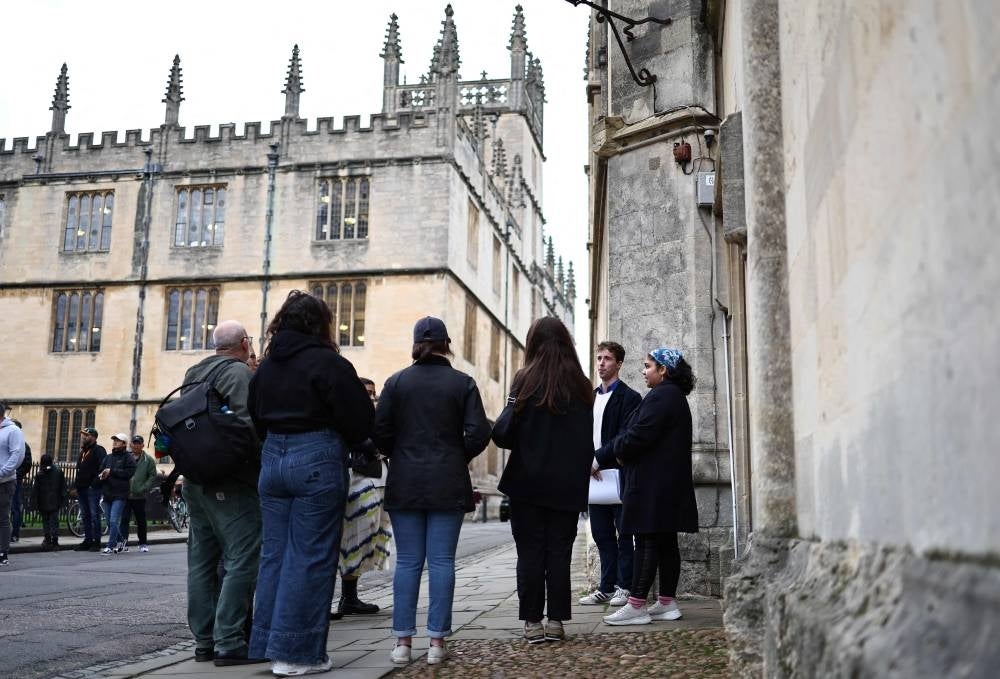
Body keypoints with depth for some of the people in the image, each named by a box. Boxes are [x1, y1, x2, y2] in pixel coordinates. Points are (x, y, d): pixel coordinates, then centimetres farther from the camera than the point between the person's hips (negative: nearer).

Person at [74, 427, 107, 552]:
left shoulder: (99, 450, -7)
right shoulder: (83, 451, 20)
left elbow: (103, 468, -17)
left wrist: (95, 483, -22)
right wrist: (76, 485, 17)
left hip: (93, 489, -9)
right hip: (82, 489, 9)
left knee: (94, 515, -7)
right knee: (85, 516, 11)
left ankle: (96, 542, -4)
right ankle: (88, 540, 16)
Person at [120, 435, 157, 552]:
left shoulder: (148, 460, 3)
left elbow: (152, 476, 0)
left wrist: (144, 488, -11)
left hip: (140, 496, 0)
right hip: (125, 495, 0)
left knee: (141, 521, 10)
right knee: (124, 519, -10)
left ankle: (143, 543, 22)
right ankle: (123, 543, -11)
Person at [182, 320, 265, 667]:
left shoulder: (194, 373, 17)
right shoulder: (238, 372, -10)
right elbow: (244, 423, -20)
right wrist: (260, 467, -10)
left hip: (197, 480, 9)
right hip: (231, 482, -9)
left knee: (202, 561, 11)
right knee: (242, 560, -7)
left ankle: (205, 640, 16)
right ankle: (229, 643, -10)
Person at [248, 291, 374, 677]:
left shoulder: (266, 366, 11)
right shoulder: (327, 362, -11)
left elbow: (257, 419, 18)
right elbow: (360, 419, -11)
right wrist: (348, 441, 8)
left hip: (273, 459, 7)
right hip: (317, 462, -7)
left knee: (275, 553, 13)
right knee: (310, 558, -1)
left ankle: (270, 645, 20)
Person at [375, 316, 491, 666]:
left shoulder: (397, 381, 1)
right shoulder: (463, 383, -1)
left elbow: (380, 430, -3)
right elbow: (478, 433, -7)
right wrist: (458, 460, 10)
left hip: (405, 484, 1)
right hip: (448, 486, -1)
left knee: (407, 561, 6)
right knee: (441, 561, 3)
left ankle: (402, 641, 7)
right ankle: (437, 642, 4)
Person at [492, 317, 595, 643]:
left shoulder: (527, 381, -8)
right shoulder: (581, 386, 4)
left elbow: (505, 433, -13)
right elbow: (588, 440, 7)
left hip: (529, 483, -3)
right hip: (568, 485, 3)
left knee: (530, 552, 4)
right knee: (560, 552, 8)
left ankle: (532, 621, 7)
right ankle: (556, 620, 9)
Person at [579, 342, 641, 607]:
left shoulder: (629, 397, -5)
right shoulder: (590, 396, 17)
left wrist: (600, 461, -16)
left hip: (617, 473, -7)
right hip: (593, 474, 7)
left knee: (623, 533, 0)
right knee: (601, 533, 10)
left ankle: (625, 587, 5)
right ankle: (607, 587, 16)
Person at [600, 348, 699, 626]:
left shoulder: (660, 396, -13)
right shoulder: (676, 397, 20)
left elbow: (639, 435, -21)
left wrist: (617, 451, 0)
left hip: (653, 484, -10)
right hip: (671, 484, 10)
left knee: (647, 542, -8)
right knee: (666, 543, 10)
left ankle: (636, 606, -6)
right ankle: (667, 603, 14)